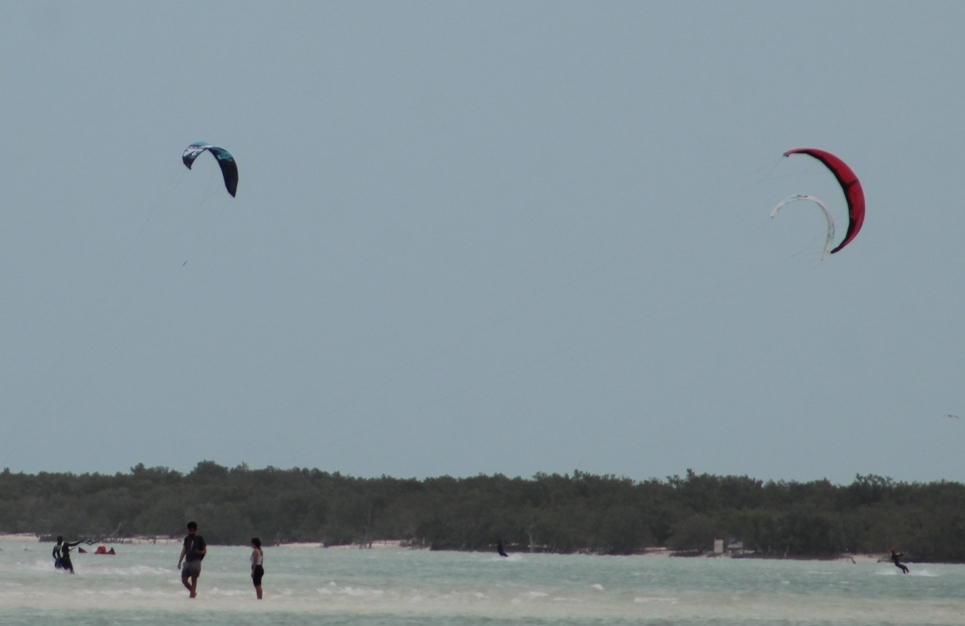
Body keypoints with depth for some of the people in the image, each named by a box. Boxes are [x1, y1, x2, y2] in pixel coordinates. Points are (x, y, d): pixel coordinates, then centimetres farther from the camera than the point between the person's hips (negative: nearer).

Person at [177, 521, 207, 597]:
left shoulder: (199, 539, 0)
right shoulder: (187, 539, 13)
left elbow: (204, 551, 3)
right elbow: (184, 550, 15)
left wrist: (198, 552, -17)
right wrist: (179, 562, 9)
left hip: (195, 562, -5)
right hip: (187, 562, 5)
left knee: (194, 579, -4)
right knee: (184, 580, 0)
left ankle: (192, 595, 3)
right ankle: (193, 592, 20)